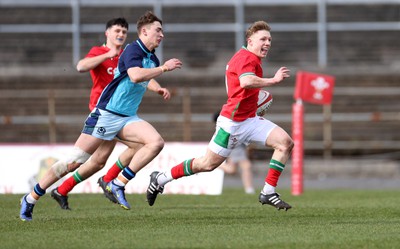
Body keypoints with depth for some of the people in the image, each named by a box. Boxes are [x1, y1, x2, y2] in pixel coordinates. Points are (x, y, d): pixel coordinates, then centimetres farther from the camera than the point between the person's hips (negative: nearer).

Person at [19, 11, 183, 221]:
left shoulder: (152, 59, 11)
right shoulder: (133, 50, -14)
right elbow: (135, 76, -34)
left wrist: (158, 88, 14)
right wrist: (164, 68, -25)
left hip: (128, 118, 7)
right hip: (106, 114, -7)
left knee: (156, 142, -19)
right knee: (74, 161, -7)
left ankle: (118, 184, -13)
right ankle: (31, 198, 7)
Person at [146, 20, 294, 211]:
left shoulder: (249, 58, 16)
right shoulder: (246, 58, -17)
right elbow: (246, 81, -38)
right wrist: (273, 80, -31)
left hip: (249, 120, 10)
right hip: (233, 122, -10)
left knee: (285, 143, -6)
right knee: (208, 164, -3)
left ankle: (268, 192, -6)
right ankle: (161, 178, 14)